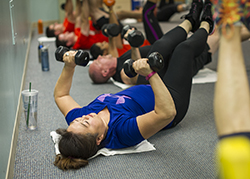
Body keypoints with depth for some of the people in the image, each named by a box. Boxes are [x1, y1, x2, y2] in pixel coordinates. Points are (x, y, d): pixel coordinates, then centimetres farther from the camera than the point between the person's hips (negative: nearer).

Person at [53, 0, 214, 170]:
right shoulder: (123, 131, -47)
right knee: (185, 48, 3)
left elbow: (60, 94, -8)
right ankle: (205, 26, 40)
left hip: (146, 92, 6)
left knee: (161, 45, 11)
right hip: (172, 101, -6)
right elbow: (167, 113, -56)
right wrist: (151, 74, -61)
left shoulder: (77, 119, -27)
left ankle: (190, 21, 44)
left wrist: (68, 67, -20)